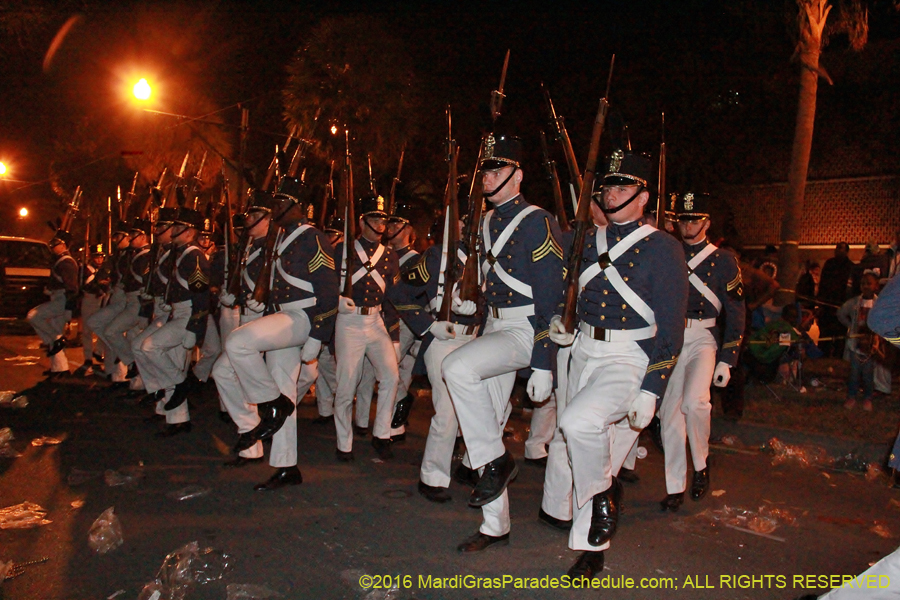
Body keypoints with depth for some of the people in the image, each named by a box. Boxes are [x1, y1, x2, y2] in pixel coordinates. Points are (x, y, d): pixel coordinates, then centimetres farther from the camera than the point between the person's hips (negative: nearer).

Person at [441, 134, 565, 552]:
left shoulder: (537, 223, -12)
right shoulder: (487, 223, 13)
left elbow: (551, 299, -16)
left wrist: (543, 365, -19)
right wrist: (470, 306, 8)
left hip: (525, 332, -8)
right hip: (494, 329, 8)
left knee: (457, 367, -31)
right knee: (487, 422, 7)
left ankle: (497, 460, -10)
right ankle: (495, 527, 21)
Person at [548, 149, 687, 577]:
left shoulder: (664, 249, -8)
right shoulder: (588, 241, 8)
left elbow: (671, 328, -11)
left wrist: (650, 392, -15)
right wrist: (562, 328, 1)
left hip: (628, 360, -6)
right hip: (584, 352, 6)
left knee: (578, 422, -29)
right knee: (587, 452, 12)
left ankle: (604, 493, 1)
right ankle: (591, 547, 33)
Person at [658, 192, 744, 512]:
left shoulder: (723, 260, 3)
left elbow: (735, 313, 2)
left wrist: (727, 360, -3)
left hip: (702, 340, -2)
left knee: (695, 401, -24)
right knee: (670, 412, 3)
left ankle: (701, 464, 3)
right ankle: (675, 487, 15)